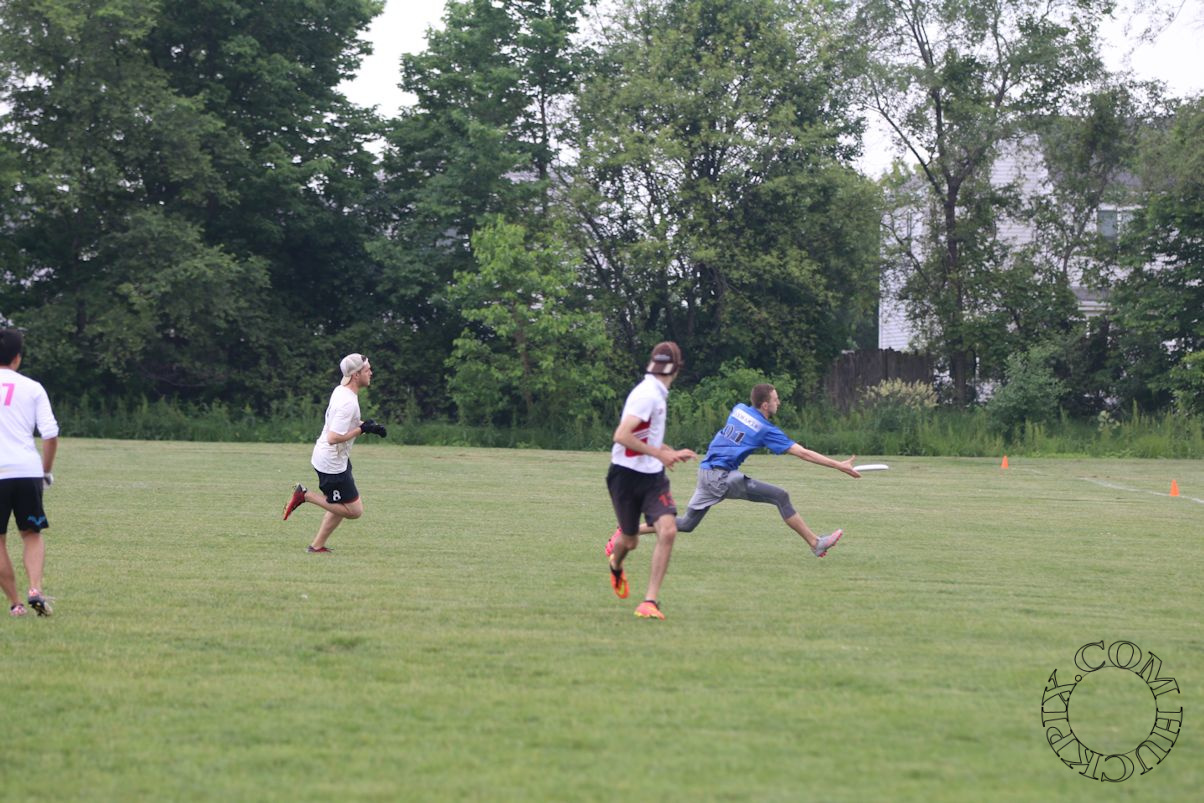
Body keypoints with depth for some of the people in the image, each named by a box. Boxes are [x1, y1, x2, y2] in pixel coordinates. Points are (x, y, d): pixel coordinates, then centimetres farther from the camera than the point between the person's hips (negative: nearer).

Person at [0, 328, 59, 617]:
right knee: (32, 534, 13)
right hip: (27, 471, 1)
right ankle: (35, 590, -8)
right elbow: (51, 434, 0)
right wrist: (47, 471, 12)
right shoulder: (32, 388, 5)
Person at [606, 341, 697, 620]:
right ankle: (615, 564, 47)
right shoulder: (647, 394, -19)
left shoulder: (657, 394, 10)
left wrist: (673, 453, 19)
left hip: (652, 476, 7)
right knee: (630, 541, 7)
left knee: (668, 530, -14)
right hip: (627, 475, -7)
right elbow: (622, 436, -27)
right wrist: (660, 454, -22)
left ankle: (650, 601, -11)